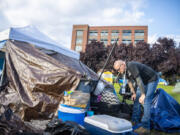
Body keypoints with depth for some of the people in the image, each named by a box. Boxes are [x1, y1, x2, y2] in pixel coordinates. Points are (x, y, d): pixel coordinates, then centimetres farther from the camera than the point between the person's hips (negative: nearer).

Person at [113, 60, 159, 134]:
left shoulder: (131, 66, -31)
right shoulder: (126, 70, -1)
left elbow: (139, 80, -32)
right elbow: (129, 82, 9)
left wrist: (143, 95, -30)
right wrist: (134, 93, 11)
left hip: (152, 80, -9)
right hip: (144, 81, 9)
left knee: (146, 101, -17)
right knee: (136, 99, 7)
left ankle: (145, 127, -13)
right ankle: (135, 121, 17)